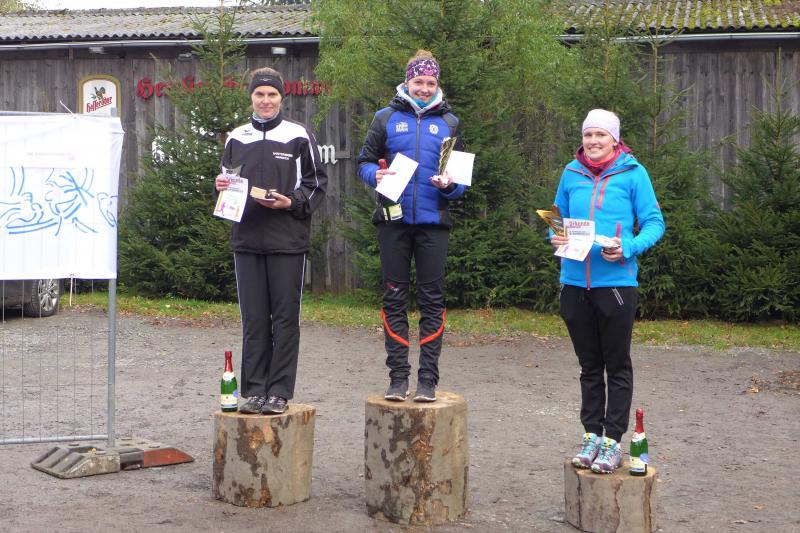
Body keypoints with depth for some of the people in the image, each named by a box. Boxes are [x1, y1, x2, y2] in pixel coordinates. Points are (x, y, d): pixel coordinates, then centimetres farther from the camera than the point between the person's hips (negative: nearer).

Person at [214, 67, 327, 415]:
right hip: (247, 240, 3)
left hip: (287, 241, -3)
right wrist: (221, 188, 0)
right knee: (253, 320, 6)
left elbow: (316, 184, 3)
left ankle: (280, 391, 7)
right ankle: (254, 390, 13)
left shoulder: (298, 136, 2)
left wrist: (291, 203, -12)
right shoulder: (237, 139, 13)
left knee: (286, 318, 1)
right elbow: (227, 184, 22)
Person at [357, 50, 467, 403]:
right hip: (394, 220, 0)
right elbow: (364, 162, 10)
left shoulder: (449, 123, 12)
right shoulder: (386, 118, 9)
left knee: (432, 299, 0)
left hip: (433, 221, 0)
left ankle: (428, 379, 5)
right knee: (395, 298, 3)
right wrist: (376, 175, -12)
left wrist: (450, 184, -10)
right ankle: (398, 376, 9)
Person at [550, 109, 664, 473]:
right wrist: (555, 236, -5)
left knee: (617, 366, 5)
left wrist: (627, 248, -19)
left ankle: (612, 440, 12)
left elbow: (654, 223, -3)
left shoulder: (632, 173, -3)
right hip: (575, 281, 4)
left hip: (616, 281, -4)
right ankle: (591, 435, 23)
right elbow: (559, 217, 17)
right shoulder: (572, 173, 7)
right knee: (589, 365, 14)